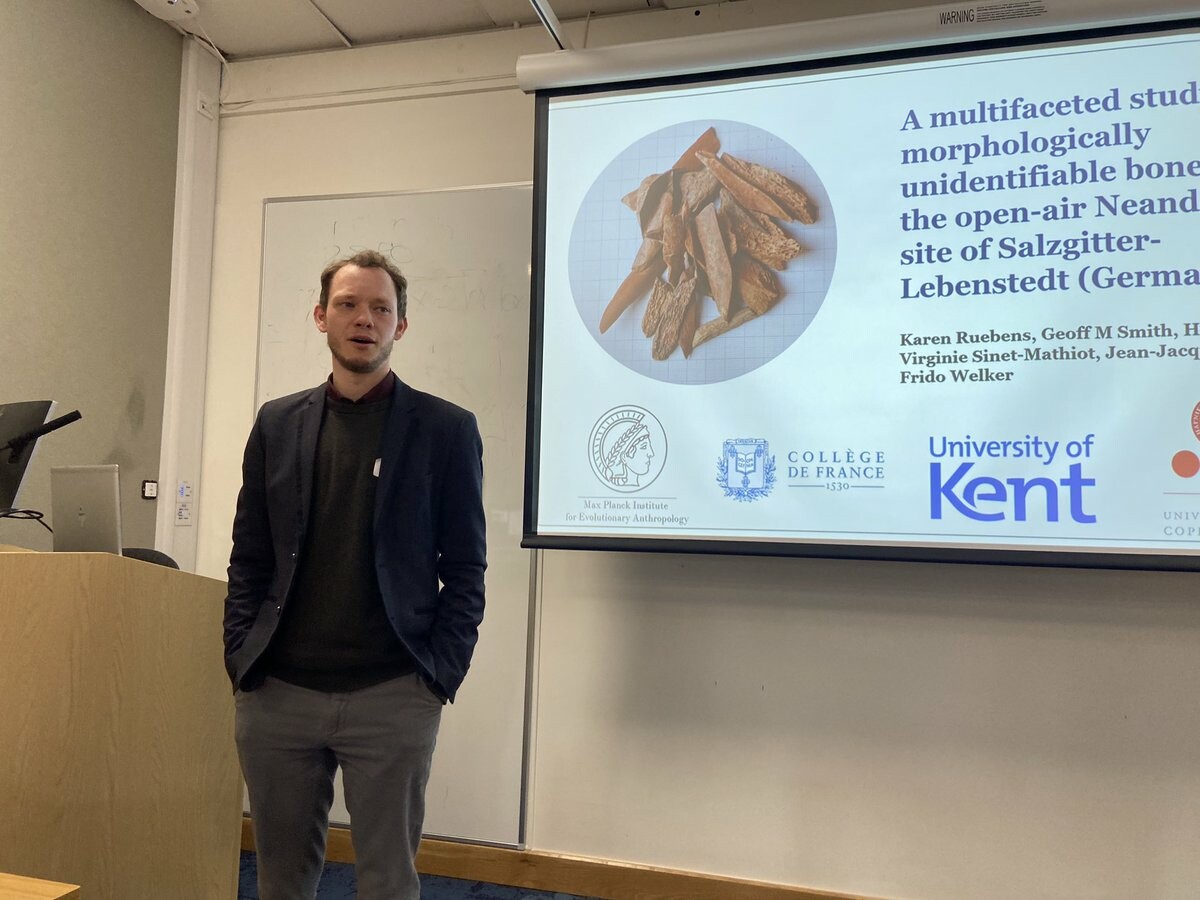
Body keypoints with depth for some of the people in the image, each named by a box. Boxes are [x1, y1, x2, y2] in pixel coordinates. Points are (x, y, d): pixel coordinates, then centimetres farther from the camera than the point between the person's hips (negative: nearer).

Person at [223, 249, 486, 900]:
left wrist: (440, 677, -7)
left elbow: (464, 568, -1)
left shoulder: (445, 429, 0)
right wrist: (241, 664, 2)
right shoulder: (278, 423, 9)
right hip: (277, 694, 3)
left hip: (392, 699, -3)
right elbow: (249, 557, 10)